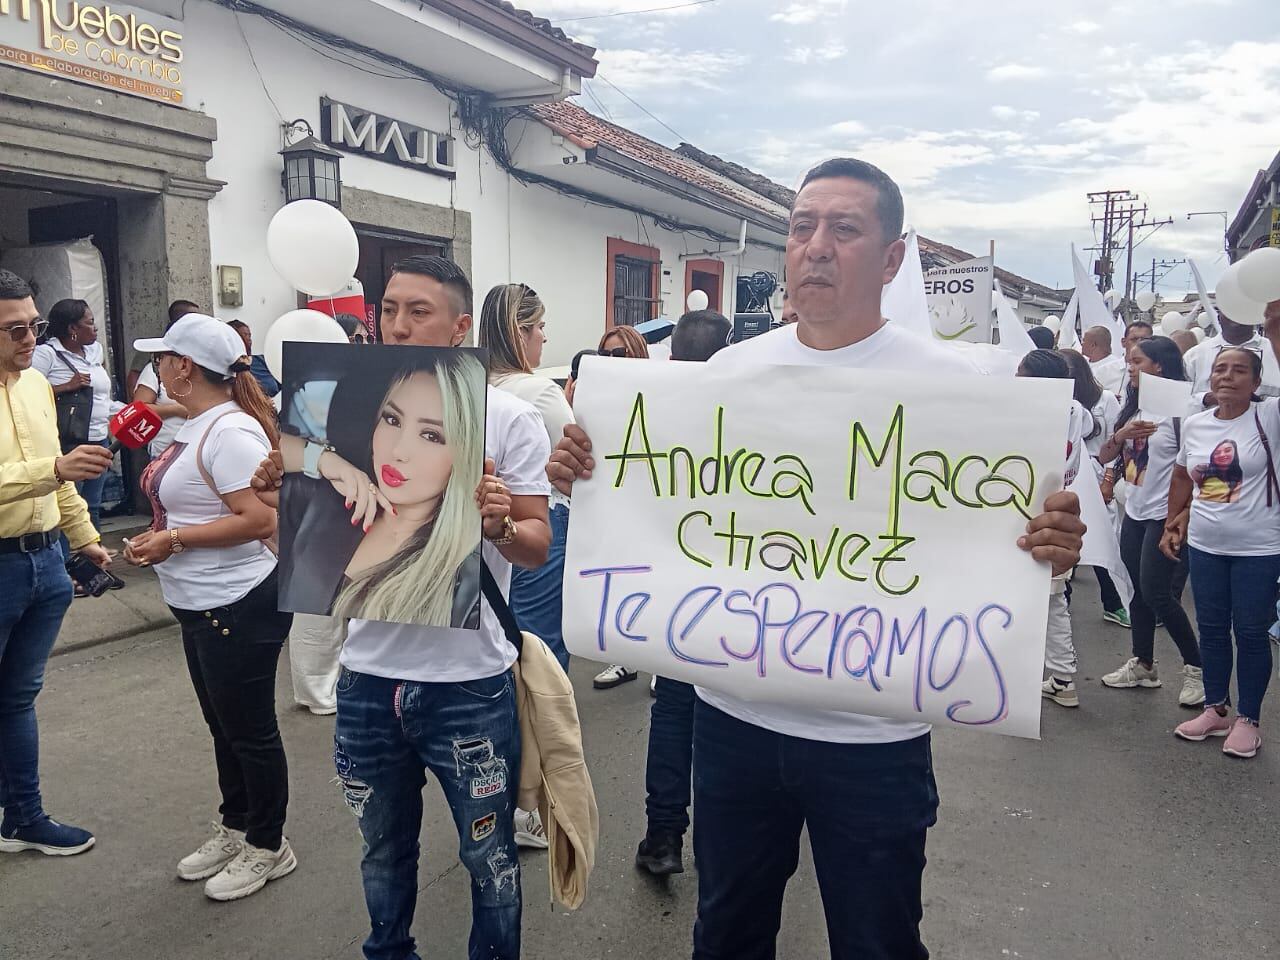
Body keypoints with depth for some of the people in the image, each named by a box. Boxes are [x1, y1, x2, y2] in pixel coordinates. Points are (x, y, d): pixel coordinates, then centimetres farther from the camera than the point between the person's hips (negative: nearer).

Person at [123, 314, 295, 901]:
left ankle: (267, 846, 24)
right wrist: (157, 539, 7)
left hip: (239, 605, -10)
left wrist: (172, 541, -23)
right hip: (202, 605, 10)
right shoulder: (197, 426, 9)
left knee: (249, 730, 6)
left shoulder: (230, 432, -22)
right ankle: (235, 828, 39)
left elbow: (260, 520, -28)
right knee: (224, 726, 22)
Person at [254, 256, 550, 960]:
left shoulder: (508, 419, -7)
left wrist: (501, 524, -28)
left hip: (469, 680, -3)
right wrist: (283, 499, -12)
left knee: (490, 860, 13)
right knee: (383, 854, 24)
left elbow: (537, 548, -8)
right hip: (369, 675, 4)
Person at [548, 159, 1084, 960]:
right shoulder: (731, 369, 1)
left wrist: (1050, 545, -26)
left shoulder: (947, 381, -8)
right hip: (734, 717, 3)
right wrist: (583, 474, -9)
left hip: (874, 736, -3)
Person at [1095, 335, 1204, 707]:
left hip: (1164, 516, -7)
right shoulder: (1133, 408, 11)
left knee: (1156, 593, -7)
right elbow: (1104, 456, 7)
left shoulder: (1179, 409, -12)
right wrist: (1121, 435, -11)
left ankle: (1196, 666, 10)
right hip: (1134, 513, 7)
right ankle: (1143, 664, 23)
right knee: (1137, 590, 11)